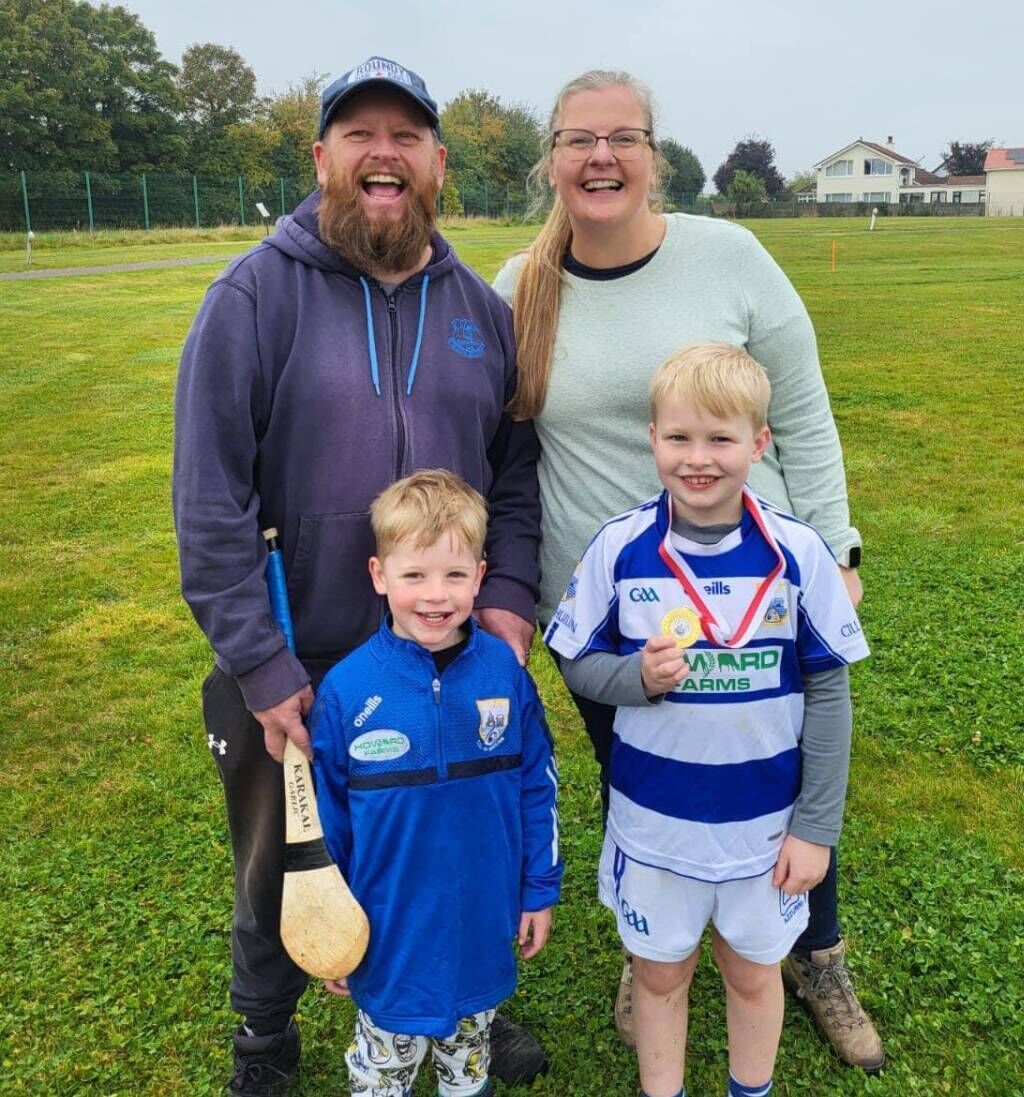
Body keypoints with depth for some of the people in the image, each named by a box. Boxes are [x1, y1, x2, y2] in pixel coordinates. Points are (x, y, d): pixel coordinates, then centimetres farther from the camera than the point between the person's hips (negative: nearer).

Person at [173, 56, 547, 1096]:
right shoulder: (256, 294, -11)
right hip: (295, 671, -2)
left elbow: (515, 471, 6)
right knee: (281, 869, 19)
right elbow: (209, 500, -14)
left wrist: (509, 595, -8)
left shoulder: (481, 308, 3)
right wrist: (260, 669, -16)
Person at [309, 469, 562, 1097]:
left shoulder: (504, 670, -14)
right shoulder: (346, 689, -18)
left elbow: (537, 785, -2)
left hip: (486, 929, 2)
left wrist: (540, 890, 3)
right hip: (390, 937, -1)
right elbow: (326, 820, -7)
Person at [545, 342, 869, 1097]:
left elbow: (828, 694, -6)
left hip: (765, 821, 0)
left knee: (753, 972, 21)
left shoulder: (797, 554, -13)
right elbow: (578, 665, -3)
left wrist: (816, 827, -5)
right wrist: (639, 676, -25)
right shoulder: (620, 548, -12)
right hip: (653, 818, 0)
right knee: (660, 973, 19)